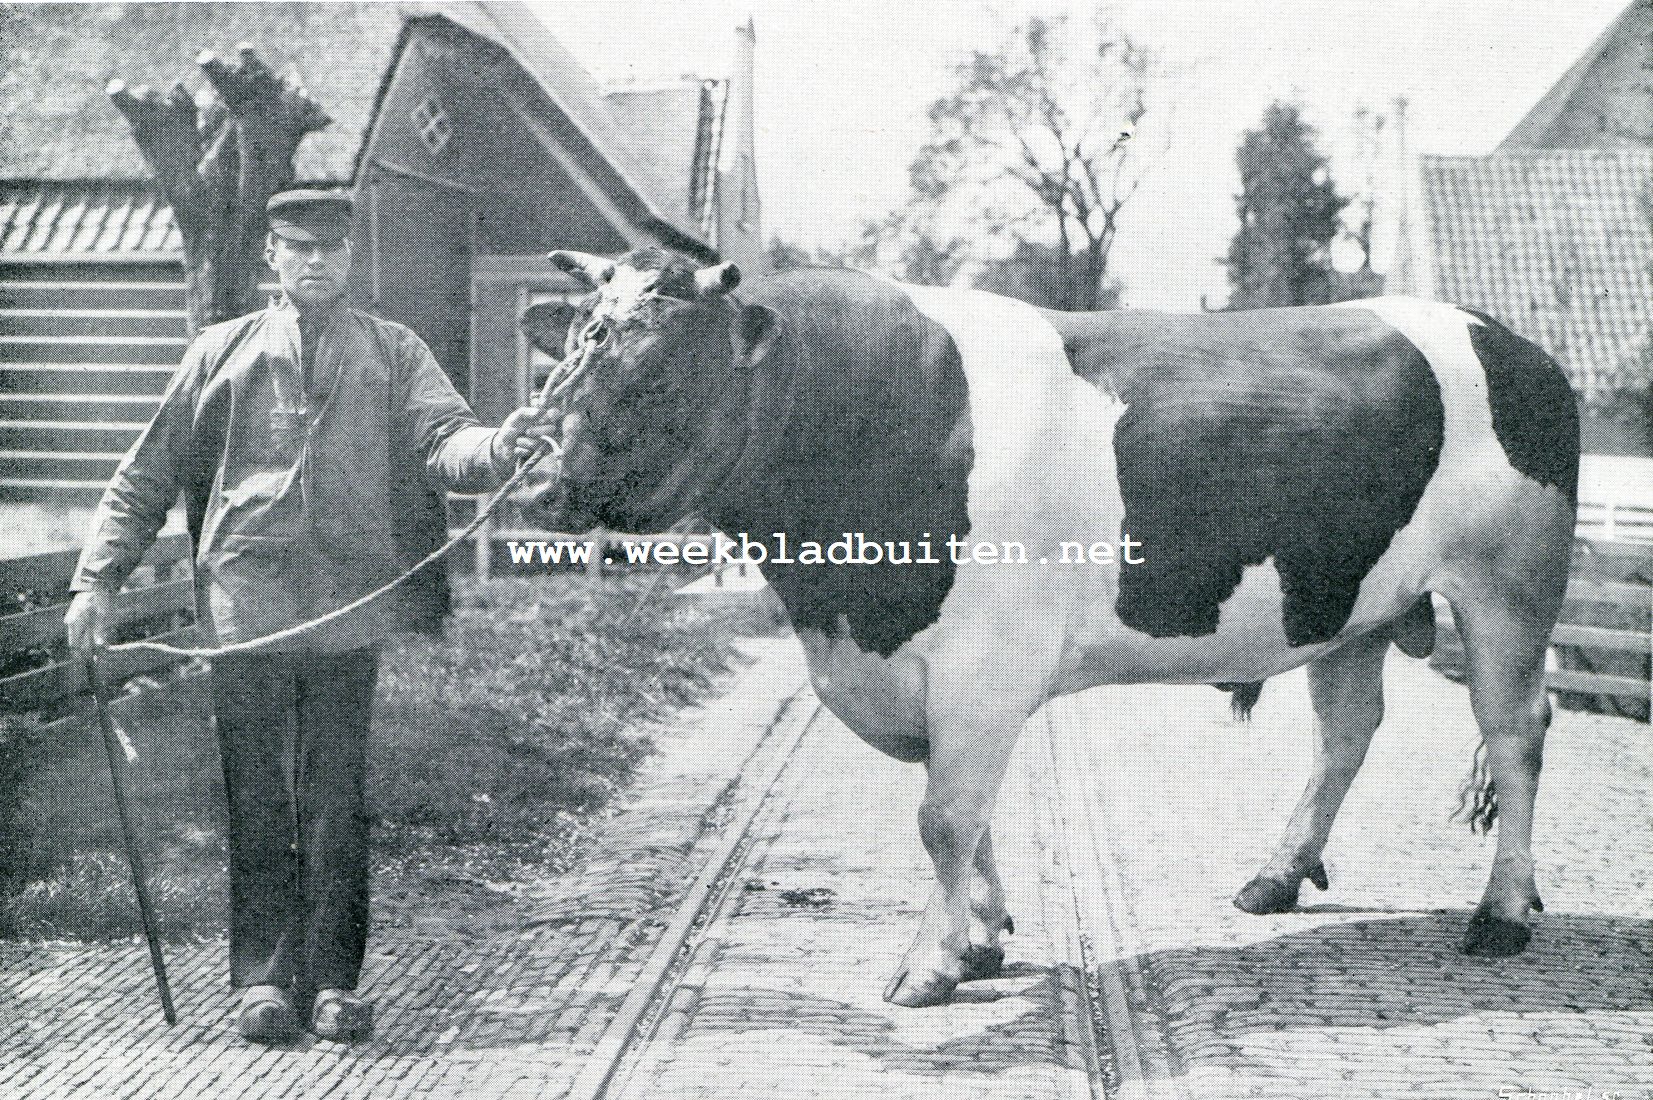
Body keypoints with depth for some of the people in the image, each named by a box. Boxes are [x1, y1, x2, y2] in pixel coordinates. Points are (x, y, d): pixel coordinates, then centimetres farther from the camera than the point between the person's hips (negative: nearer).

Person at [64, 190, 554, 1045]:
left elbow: (443, 439, -4)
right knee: (257, 800, 3)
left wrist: (498, 446, -28)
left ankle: (335, 981, 10)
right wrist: (99, 576, 5)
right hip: (245, 604, 0)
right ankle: (264, 977, 11)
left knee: (337, 801, 2)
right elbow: (151, 471, 13)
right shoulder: (222, 352, 13)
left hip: (348, 606, 0)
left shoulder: (394, 353, 12)